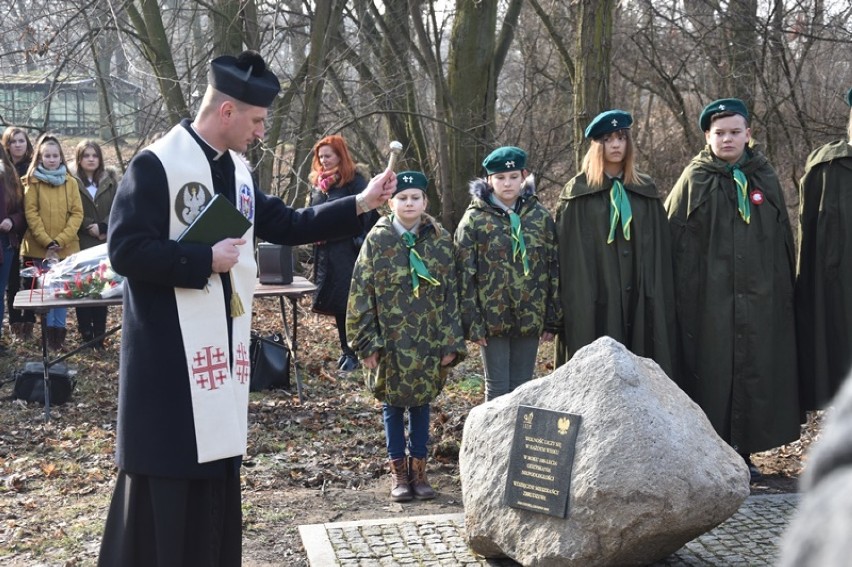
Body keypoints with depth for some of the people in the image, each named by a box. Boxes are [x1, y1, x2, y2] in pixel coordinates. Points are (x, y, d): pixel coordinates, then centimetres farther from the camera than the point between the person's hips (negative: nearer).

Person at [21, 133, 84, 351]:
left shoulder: (71, 182, 5)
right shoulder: (32, 182, 1)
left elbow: (77, 213, 1)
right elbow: (31, 213, -5)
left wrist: (60, 241, -10)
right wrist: (47, 242, -13)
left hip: (67, 247, 1)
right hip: (40, 248, -1)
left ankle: (59, 330, 11)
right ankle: (50, 331, 9)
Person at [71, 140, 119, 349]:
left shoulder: (110, 179, 9)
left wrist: (103, 227, -10)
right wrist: (91, 228, -11)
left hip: (106, 243, 2)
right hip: (81, 244, -2)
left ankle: (99, 336, 7)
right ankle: (86, 335, 6)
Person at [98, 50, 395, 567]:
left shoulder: (238, 171, 11)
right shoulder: (156, 165, -14)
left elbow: (286, 225, 17)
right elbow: (126, 250, -19)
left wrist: (361, 203, 12)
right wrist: (207, 260, -17)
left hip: (223, 346, 8)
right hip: (169, 355, -8)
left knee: (216, 467, 14)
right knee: (167, 480, -2)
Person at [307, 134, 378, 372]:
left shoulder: (354, 180, -7)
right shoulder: (318, 182, 14)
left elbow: (368, 214, -12)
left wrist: (362, 242, -18)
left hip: (348, 250, -7)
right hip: (325, 251, 7)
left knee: (348, 301, -5)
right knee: (334, 302, 10)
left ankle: (353, 352, 3)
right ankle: (346, 349, 21)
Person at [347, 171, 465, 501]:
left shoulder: (441, 240, 1)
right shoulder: (377, 240, -3)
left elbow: (451, 294, 3)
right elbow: (361, 295, -3)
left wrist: (451, 343, -1)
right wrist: (367, 342, -8)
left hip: (429, 342, 1)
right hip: (390, 342, -1)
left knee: (421, 403, 10)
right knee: (393, 404, 8)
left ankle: (418, 469, 23)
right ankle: (398, 471, 21)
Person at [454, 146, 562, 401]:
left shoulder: (540, 215, 3)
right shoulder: (475, 219, -4)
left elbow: (554, 268, 5)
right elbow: (465, 274, -5)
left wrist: (553, 319, 2)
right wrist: (471, 322, -9)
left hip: (530, 318, 2)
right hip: (492, 319, -2)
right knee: (497, 388, 5)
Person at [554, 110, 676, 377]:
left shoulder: (646, 191, 12)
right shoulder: (578, 192, 2)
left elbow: (660, 250, 10)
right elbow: (569, 254, -1)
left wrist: (659, 295, 3)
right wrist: (573, 301, -7)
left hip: (639, 298, 3)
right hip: (594, 299, -3)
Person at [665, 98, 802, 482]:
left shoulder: (764, 179, 10)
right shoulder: (694, 181, 1)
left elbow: (783, 241, 12)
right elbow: (674, 242, -3)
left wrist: (784, 290, 7)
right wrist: (683, 297, -8)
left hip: (760, 300, 3)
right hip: (708, 299, -3)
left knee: (756, 374, 5)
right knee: (711, 374, 0)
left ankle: (743, 452, 17)